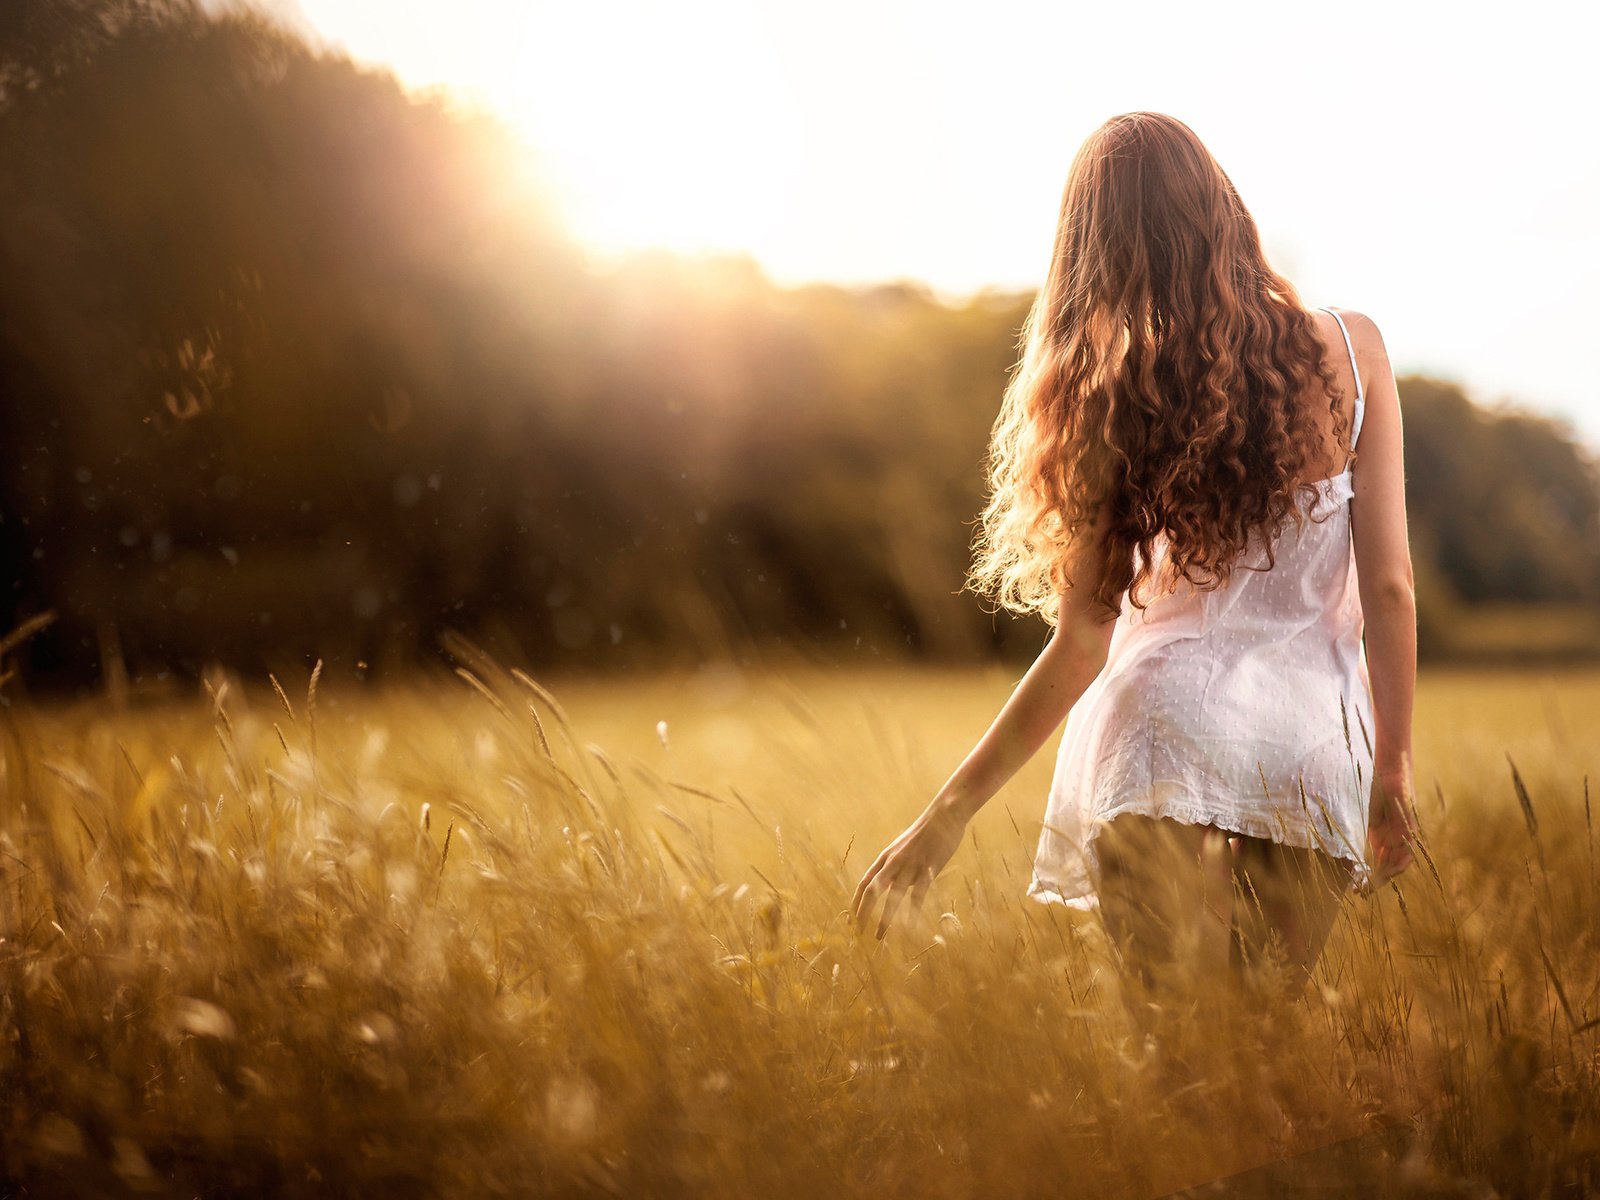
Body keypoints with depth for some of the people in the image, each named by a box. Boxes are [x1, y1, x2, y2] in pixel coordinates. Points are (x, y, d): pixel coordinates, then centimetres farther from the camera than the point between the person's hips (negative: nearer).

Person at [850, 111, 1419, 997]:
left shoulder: (1110, 399, -4)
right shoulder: (1350, 349, 0)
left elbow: (1081, 643, -4)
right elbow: (1388, 584, -1)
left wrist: (948, 814, 3)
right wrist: (1393, 764, 11)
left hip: (1164, 735, -1)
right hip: (1315, 751, 2)